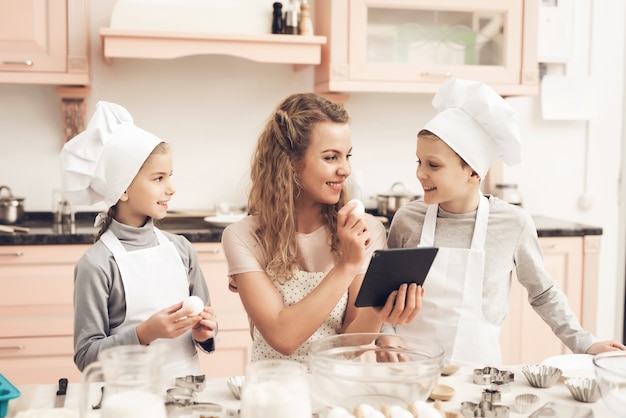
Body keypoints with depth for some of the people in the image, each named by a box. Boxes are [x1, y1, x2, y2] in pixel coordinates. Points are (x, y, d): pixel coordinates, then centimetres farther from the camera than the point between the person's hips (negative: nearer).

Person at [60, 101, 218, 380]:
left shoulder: (181, 248, 6)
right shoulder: (97, 264, -8)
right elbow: (86, 355, -6)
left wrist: (203, 331, -4)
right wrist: (145, 333, -17)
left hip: (187, 384, 4)